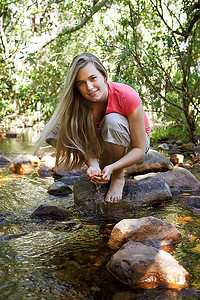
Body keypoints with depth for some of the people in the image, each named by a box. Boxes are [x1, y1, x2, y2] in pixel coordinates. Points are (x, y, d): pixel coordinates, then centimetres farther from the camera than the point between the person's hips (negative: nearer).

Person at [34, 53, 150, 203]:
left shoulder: (128, 96, -31)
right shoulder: (79, 103, -20)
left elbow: (140, 149, -26)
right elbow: (85, 145, -16)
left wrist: (112, 168, -40)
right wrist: (93, 166, -39)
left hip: (130, 143, -4)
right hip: (103, 144, 4)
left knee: (112, 120, -38)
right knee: (55, 131, -17)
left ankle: (118, 176, -14)